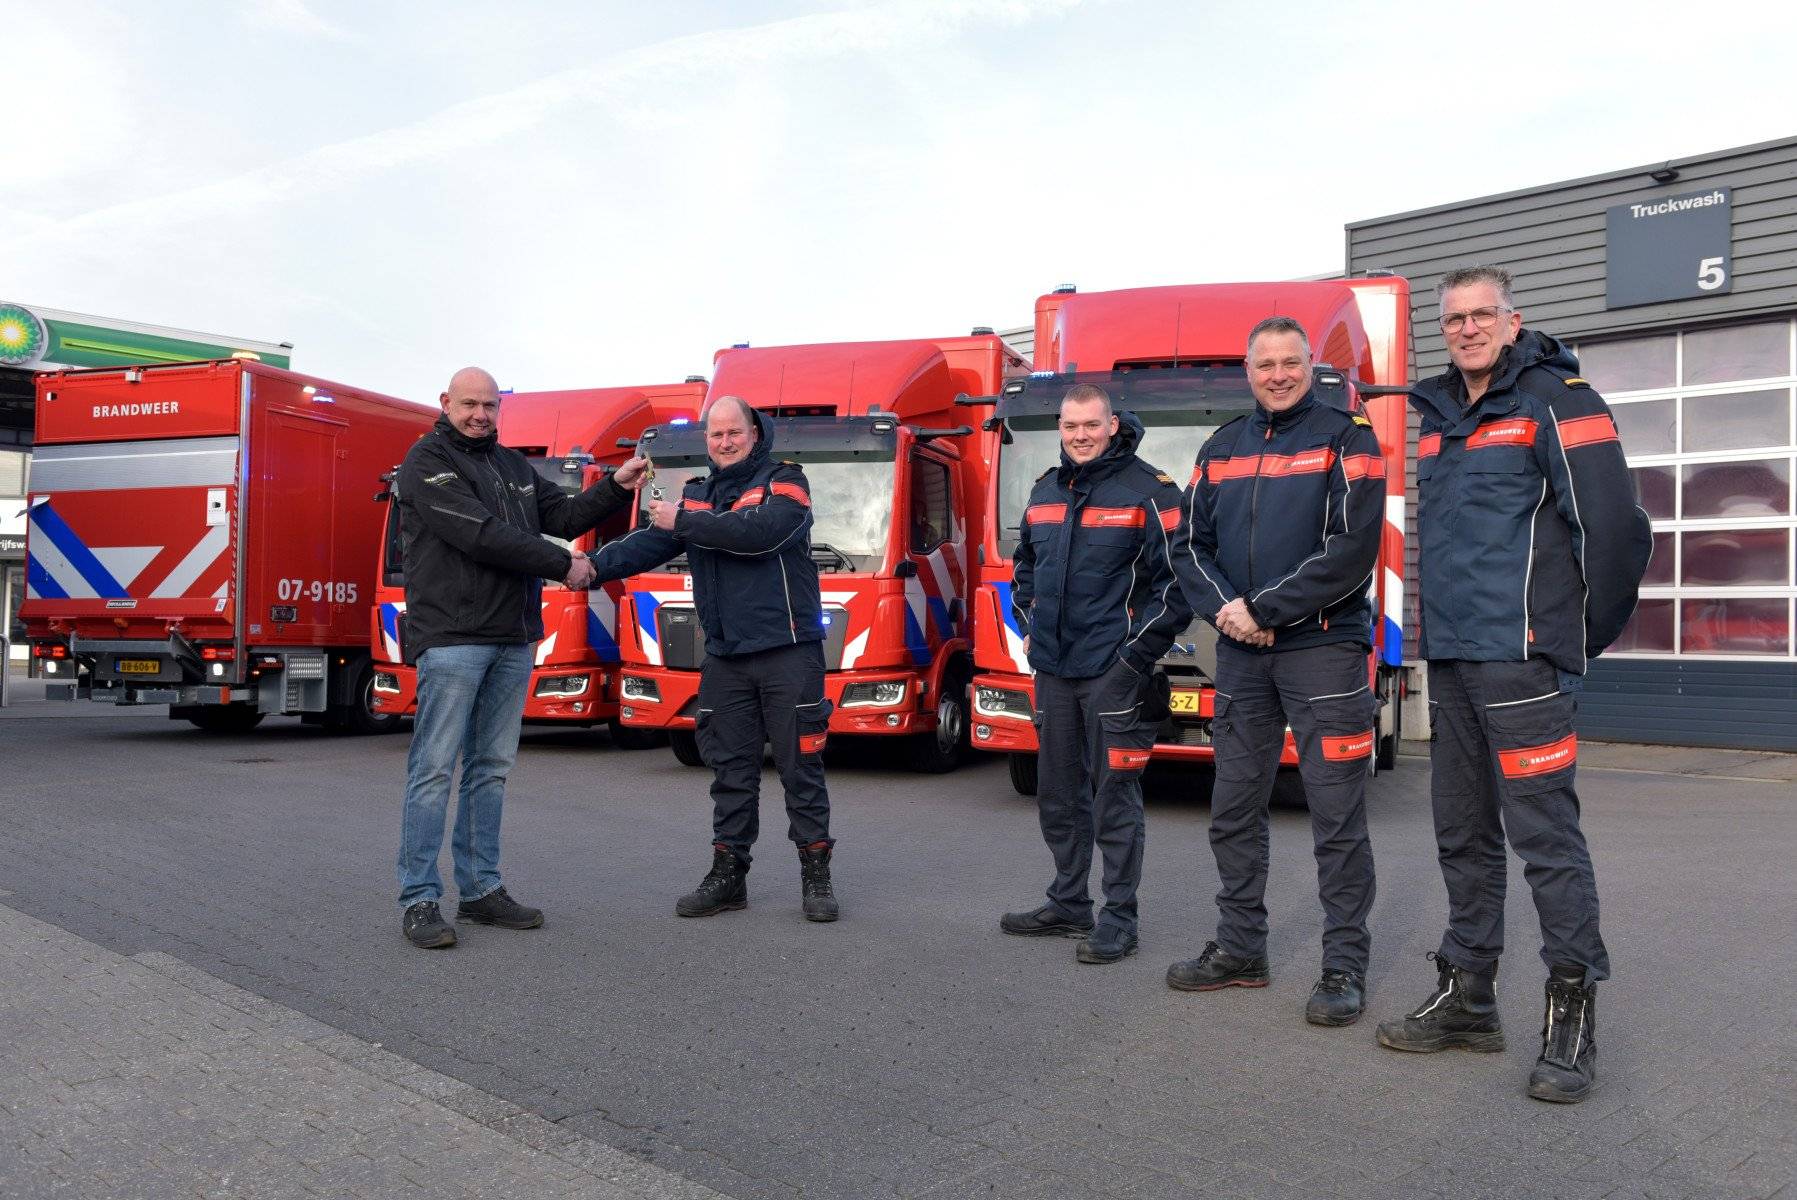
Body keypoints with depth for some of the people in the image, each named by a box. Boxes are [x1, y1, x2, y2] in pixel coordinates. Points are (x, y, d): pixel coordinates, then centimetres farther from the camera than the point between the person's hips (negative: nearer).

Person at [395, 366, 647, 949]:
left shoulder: (513, 465, 19)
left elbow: (563, 517, 18)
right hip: (452, 638, -7)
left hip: (513, 639, 7)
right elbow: (479, 535, -16)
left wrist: (616, 486, 4)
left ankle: (481, 889, 18)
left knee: (491, 768, 10)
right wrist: (563, 566, -12)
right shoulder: (427, 461, -5)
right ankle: (419, 900, 0)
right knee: (435, 769, -6)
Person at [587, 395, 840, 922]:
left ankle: (816, 874, 12)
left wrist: (684, 521, -15)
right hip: (725, 658, 5)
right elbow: (647, 544, 3)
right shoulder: (696, 495, 13)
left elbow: (759, 532, -21)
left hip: (787, 652, -4)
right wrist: (594, 566, -13)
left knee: (801, 766, 1)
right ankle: (728, 874, 20)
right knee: (731, 770, 10)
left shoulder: (784, 482, -2)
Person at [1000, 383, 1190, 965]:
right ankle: (1068, 905, 27)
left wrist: (1140, 651, -12)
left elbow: (1176, 579, -9)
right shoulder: (1043, 492, 13)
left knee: (1114, 798, -4)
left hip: (1113, 671, -7)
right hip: (1052, 670, 7)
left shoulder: (1148, 492, -6)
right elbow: (1024, 567, 27)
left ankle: (1119, 918, 7)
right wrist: (1029, 627, 15)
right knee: (1058, 796, 14)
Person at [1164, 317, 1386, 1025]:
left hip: (1323, 648, -5)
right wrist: (1222, 608, -8)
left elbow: (1353, 547, -12)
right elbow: (1190, 544, 11)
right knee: (1233, 808, 10)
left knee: (1336, 815, -1)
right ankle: (1240, 950, 23)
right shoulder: (1221, 448, 15)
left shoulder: (1345, 437, -1)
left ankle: (1345, 968, 9)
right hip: (1239, 655, 5)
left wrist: (1264, 609, -14)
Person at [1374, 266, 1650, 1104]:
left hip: (1518, 658, -8)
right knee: (1463, 835, 13)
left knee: (1544, 833, -6)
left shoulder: (1556, 401, -5)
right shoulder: (1439, 415, 18)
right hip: (1449, 658, 8)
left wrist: (1581, 634, -5)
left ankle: (1572, 1017, 5)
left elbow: (1612, 525, -11)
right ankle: (1466, 998, 24)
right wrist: (1439, 627, 17)